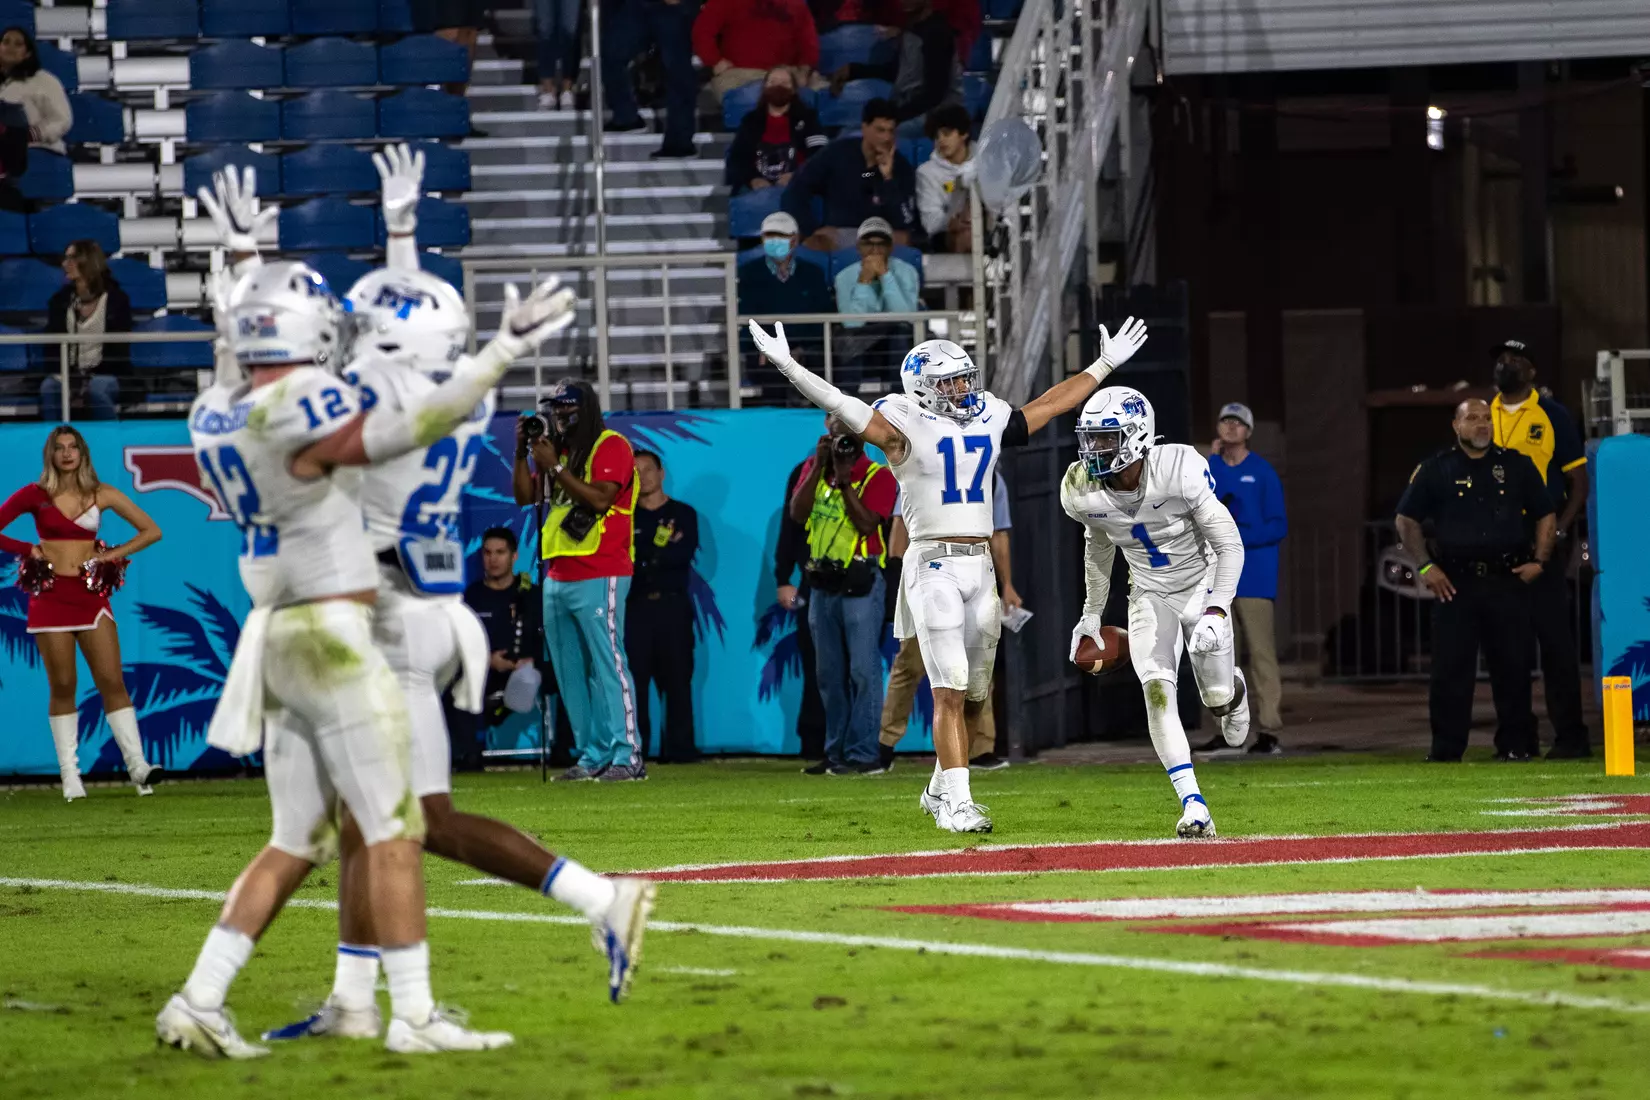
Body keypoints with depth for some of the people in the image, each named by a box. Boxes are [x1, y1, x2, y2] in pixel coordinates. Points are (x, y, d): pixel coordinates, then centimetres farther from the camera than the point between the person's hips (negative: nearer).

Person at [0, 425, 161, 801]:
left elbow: (151, 531, 8)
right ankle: (70, 775, 3)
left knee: (112, 682, -8)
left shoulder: (102, 495, 5)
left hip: (91, 597, 1)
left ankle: (136, 764, -13)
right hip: (51, 597, -1)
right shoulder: (35, 495, 3)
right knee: (63, 688, 0)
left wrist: (113, 555, 0)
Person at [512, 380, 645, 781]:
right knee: (571, 672, 7)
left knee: (607, 664, -13)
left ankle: (628, 756, -15)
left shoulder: (611, 447, -5)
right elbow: (525, 495, 18)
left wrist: (554, 466, -16)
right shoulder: (561, 450, 19)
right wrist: (523, 453, 5)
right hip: (558, 578, 9)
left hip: (599, 578, -9)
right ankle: (594, 756, 10)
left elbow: (599, 499, -19)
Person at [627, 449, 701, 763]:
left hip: (673, 606, 0)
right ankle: (634, 749, -7)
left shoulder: (683, 514, 11)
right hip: (635, 606, 0)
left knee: (677, 678, -2)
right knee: (635, 679, -6)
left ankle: (680, 748, -2)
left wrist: (644, 556, -8)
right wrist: (660, 548, -10)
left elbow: (685, 553, -5)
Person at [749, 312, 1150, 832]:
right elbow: (843, 408, -16)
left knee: (972, 693, 10)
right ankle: (957, 802, -12)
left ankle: (939, 790, 25)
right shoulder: (907, 425, -5)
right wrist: (788, 367, -29)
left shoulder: (990, 419, 12)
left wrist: (1106, 365, 31)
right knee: (949, 690, -12)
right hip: (933, 564, -6)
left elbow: (1050, 403, 25)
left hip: (980, 564, 6)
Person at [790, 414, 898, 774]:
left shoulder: (878, 476, -6)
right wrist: (819, 467, -9)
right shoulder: (814, 468, 10)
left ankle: (862, 755, -10)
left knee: (863, 671, -9)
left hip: (860, 585, -6)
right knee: (829, 675, 10)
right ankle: (836, 754, 16)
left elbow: (866, 523, -18)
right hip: (822, 583, 6)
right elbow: (797, 513, -4)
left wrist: (844, 477, -18)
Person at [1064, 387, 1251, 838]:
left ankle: (1233, 687, 40)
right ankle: (1193, 807, -16)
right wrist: (1092, 613, 17)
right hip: (1149, 595, 3)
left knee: (1217, 697, -1)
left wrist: (1216, 611, -30)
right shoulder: (1084, 491, -16)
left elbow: (1230, 544, -21)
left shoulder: (1180, 471, -30)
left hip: (1201, 585, -2)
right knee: (1157, 690, -17)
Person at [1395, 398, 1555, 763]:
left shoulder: (1516, 466, 10)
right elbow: (1407, 520, 10)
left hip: (1508, 582, 1)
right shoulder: (1436, 469, 7)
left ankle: (1515, 744, 8)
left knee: (1513, 665, 0)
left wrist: (1539, 561, 3)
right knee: (1450, 668, -3)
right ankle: (1446, 749, 1)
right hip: (1454, 582, -1)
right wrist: (1425, 566, 0)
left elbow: (1545, 516, 15)